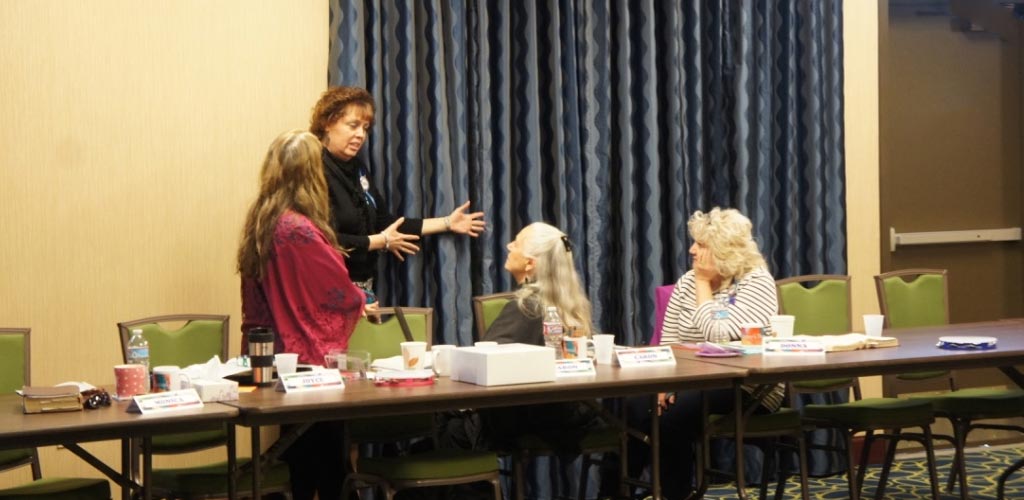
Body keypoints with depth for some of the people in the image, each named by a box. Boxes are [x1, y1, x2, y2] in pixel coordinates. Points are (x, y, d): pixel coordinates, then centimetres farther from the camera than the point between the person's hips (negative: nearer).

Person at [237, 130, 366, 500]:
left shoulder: (259, 225, 4)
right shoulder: (300, 231, -20)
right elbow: (342, 293, -11)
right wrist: (361, 302, 12)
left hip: (273, 354, 8)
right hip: (308, 357, -8)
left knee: (302, 461, 16)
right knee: (327, 467, 3)